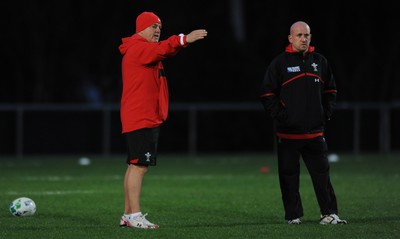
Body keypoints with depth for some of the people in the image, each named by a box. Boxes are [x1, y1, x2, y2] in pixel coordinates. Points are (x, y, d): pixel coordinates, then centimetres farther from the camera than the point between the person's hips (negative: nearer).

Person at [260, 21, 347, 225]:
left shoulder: (320, 62, 11)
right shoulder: (280, 63, 0)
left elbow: (330, 91, 20)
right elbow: (267, 94, 0)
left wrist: (326, 113, 8)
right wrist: (279, 115, -9)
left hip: (315, 131, 3)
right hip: (287, 132, -3)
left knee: (322, 173, 1)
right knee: (289, 176, 1)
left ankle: (329, 214, 4)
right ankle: (293, 215, 9)